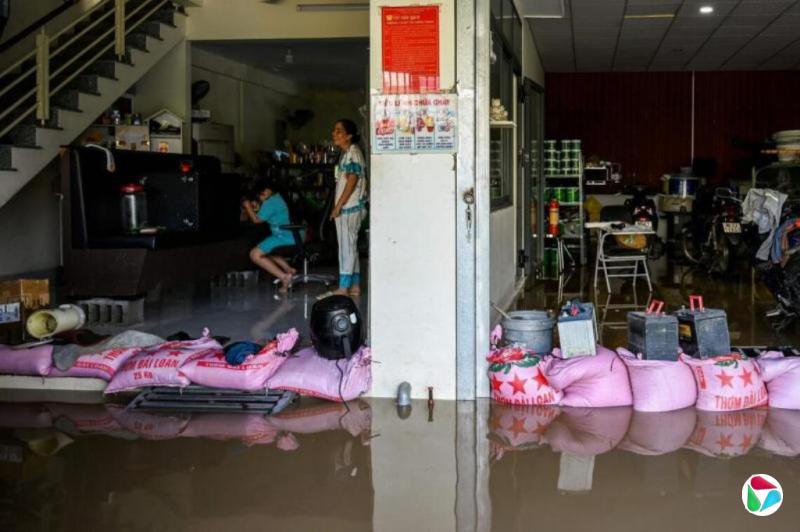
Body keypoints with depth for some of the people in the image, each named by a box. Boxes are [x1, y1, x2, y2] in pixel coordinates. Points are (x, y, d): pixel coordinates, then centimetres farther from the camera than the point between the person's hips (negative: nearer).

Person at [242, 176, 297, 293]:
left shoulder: (270, 203, -16)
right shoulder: (276, 198, 15)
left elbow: (256, 220, -11)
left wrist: (248, 207, 2)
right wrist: (257, 208, 9)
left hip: (283, 238, -11)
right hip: (289, 237, 11)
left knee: (255, 255, -14)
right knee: (265, 252, 31)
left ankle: (284, 277, -16)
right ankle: (289, 270, 18)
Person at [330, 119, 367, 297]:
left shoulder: (353, 152, -13)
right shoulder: (346, 153, 16)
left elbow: (352, 181, -19)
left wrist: (338, 206, -19)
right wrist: (338, 206, 16)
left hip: (349, 207, -10)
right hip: (347, 208, 10)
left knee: (347, 246, -7)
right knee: (350, 246, 12)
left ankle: (344, 287, -4)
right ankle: (355, 286, 17)